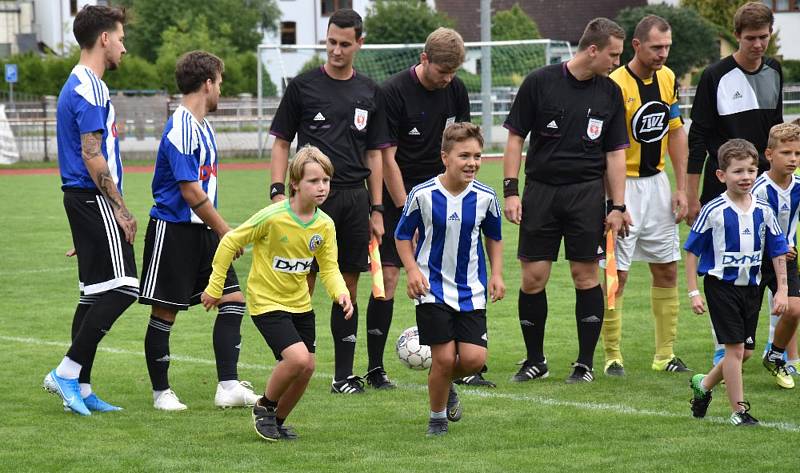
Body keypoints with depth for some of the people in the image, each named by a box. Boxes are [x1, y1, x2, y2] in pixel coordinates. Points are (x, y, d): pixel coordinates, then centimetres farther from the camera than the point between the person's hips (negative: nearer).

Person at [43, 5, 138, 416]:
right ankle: (67, 372, -10)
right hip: (95, 200, -11)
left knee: (95, 293, 11)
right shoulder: (90, 89, -14)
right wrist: (121, 211, -16)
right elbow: (92, 156, -20)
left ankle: (79, 387, 11)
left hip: (82, 200, 11)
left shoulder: (78, 86, 18)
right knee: (120, 288, -11)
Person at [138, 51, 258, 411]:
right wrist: (225, 231, -15)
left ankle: (229, 387, 2)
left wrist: (218, 228, 20)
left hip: (201, 230, 10)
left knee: (233, 300, 2)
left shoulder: (202, 125, 14)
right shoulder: (181, 129, -18)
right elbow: (190, 191, -21)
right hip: (173, 230, -10)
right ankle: (161, 392, 10)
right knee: (165, 313, 1)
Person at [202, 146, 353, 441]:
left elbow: (329, 268, 3)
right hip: (266, 302, -6)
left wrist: (341, 293, -18)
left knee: (307, 368, 5)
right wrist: (215, 288, -7)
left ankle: (278, 421, 28)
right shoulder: (273, 217, -21)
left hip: (300, 303, 6)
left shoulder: (325, 225, -5)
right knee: (297, 358, -22)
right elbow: (230, 243, -12)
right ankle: (264, 407, 4)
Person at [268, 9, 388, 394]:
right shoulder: (302, 87, 1)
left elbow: (374, 153, 14)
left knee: (347, 288, 6)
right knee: (302, 286, -6)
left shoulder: (369, 93, 11)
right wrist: (278, 193, -9)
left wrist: (376, 210, 9)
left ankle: (344, 374, 12)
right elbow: (281, 143, 3)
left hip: (355, 199, 3)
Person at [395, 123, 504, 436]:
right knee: (444, 357, -8)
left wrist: (497, 274, 2)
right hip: (433, 290, -2)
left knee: (474, 358, -8)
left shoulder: (485, 197, -4)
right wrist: (412, 270, -12)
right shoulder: (422, 195, -11)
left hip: (471, 291, 3)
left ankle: (447, 383, 28)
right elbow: (402, 235, 2)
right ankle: (437, 418, 17)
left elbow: (494, 237, 13)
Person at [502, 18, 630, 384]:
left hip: (587, 192, 1)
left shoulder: (610, 93, 4)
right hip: (540, 189, -1)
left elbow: (615, 153, 7)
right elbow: (515, 137, 0)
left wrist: (618, 206, 2)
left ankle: (585, 363, 10)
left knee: (585, 275, -1)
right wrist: (510, 190, -6)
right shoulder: (540, 82, -4)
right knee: (533, 278, -1)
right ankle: (535, 361, 14)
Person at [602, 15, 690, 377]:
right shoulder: (616, 85, -17)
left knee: (667, 270, 8)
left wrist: (681, 188, 6)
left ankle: (665, 354, 16)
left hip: (657, 182, 7)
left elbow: (676, 132, 11)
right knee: (616, 275, -4)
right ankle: (612, 356, 6)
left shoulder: (668, 78, 3)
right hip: (623, 185, -7)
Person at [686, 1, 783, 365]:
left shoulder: (774, 72, 8)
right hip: (724, 194, -5)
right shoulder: (716, 77, -9)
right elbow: (698, 140, -7)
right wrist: (692, 198, -9)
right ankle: (723, 348, 6)